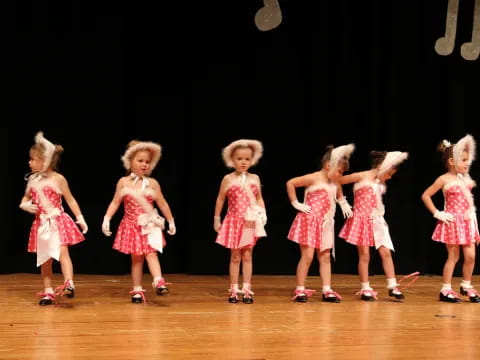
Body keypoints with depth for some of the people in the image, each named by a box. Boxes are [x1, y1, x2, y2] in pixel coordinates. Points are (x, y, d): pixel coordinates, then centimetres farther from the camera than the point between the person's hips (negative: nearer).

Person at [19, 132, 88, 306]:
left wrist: (80, 218, -8)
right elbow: (26, 198, 21)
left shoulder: (58, 179, -5)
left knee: (62, 252, -19)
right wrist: (25, 205, -3)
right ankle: (48, 292, 15)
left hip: (58, 222, -5)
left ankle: (69, 284, -26)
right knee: (44, 259, 8)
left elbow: (70, 200, -1)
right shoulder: (32, 180, 7)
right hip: (41, 224, 5)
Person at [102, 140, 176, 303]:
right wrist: (107, 219, -4)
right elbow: (115, 202, 5)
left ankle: (159, 282, -27)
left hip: (150, 225, -1)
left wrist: (171, 221, 11)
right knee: (136, 258, 6)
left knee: (151, 253, -14)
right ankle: (137, 290, 11)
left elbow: (162, 204, 8)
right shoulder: (124, 182, 1)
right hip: (132, 226, 1)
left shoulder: (152, 183, 1)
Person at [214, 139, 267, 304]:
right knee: (235, 256, 4)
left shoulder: (255, 178, 4)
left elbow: (259, 199, 11)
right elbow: (220, 199, 5)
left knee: (247, 255, 4)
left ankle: (246, 289, 7)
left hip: (251, 222, 1)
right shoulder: (228, 179, -3)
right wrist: (217, 219, 8)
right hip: (234, 221, -1)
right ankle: (234, 290, 9)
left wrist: (262, 214, -4)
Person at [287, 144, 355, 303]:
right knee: (307, 256, -7)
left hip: (325, 224, 7)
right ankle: (300, 290, 1)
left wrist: (344, 204, 17)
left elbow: (339, 195, 36)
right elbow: (290, 183, -13)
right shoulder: (314, 178, -11)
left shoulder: (335, 184, 12)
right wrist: (296, 204, -12)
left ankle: (326, 291, 8)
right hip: (309, 221, -7)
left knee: (325, 257, 6)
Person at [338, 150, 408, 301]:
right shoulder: (361, 177, -9)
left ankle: (392, 286, 6)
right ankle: (365, 289, 8)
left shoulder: (381, 183, 9)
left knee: (386, 252, 0)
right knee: (364, 255, -1)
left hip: (377, 221, 6)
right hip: (361, 220, -6)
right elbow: (337, 181, -7)